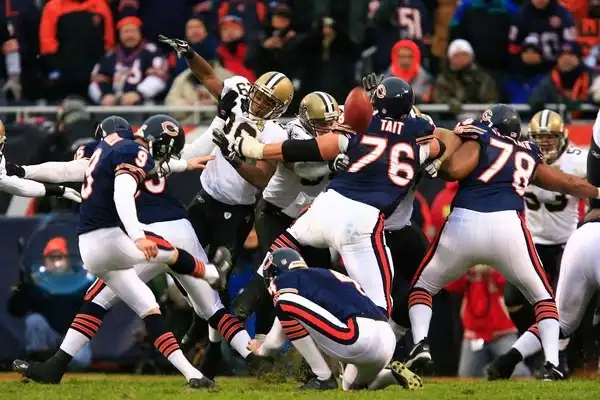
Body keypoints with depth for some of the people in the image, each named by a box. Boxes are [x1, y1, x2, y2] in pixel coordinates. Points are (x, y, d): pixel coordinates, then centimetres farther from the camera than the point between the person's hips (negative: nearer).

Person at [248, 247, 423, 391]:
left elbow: (277, 340, 10)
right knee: (351, 385, 37)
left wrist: (260, 349, 31)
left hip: (360, 336, -9)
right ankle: (393, 374, 9)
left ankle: (323, 377, -3)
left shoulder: (287, 279, 9)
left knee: (286, 303, -5)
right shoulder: (325, 275, 31)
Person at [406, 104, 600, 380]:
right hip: (507, 226, 2)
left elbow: (455, 170, -5)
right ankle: (552, 364, 3)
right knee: (543, 296, 21)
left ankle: (420, 344, -4)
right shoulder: (529, 156, 26)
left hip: (463, 223, -2)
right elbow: (571, 185, 36)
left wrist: (431, 165, 14)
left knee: (422, 287, 19)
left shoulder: (480, 139, 14)